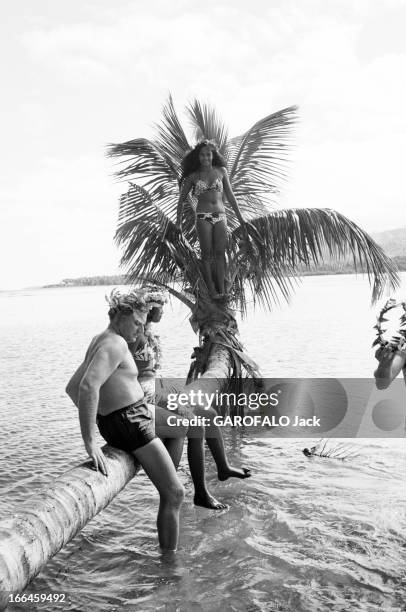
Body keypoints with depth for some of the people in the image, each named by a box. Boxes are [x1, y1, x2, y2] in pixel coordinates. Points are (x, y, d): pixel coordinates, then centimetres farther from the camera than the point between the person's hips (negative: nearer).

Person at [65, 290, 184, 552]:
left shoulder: (100, 341, 10)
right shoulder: (116, 344, -20)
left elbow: (72, 388, 17)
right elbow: (89, 386, -36)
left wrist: (101, 414, 15)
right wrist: (90, 441, -37)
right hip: (130, 424, -11)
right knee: (174, 495, -6)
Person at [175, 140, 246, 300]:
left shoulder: (221, 171, 12)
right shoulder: (193, 176, 8)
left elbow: (230, 195, 16)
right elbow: (181, 199, 15)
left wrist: (239, 216, 15)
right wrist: (178, 221, 10)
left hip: (220, 216, 1)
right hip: (203, 217, -1)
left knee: (220, 252, -11)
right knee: (206, 253, -8)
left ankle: (222, 290, -15)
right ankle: (212, 290, -8)